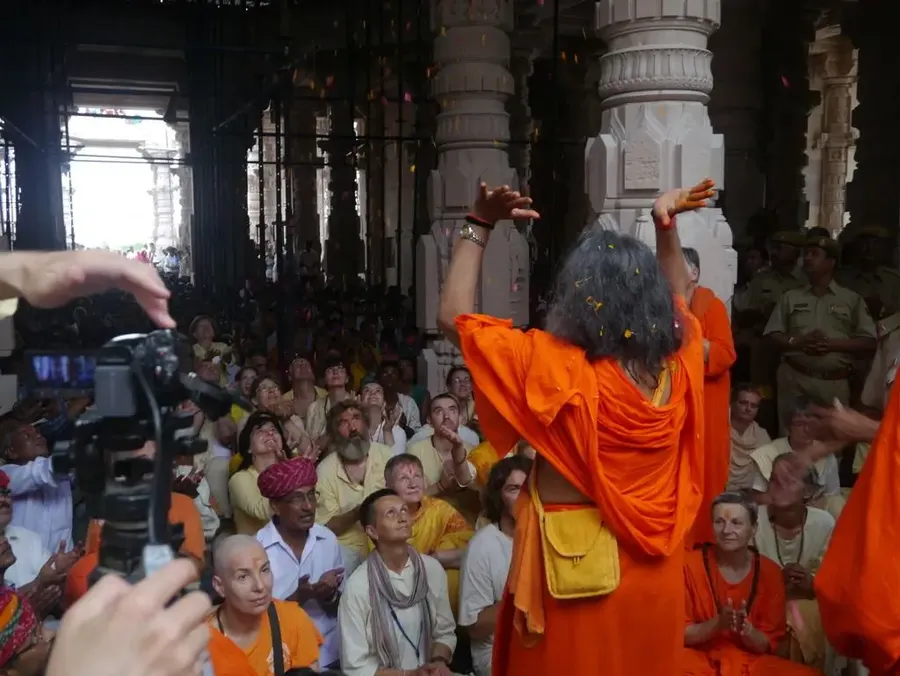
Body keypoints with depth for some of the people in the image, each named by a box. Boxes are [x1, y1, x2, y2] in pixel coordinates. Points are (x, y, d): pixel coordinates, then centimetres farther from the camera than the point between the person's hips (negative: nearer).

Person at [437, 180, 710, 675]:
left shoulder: (556, 368, -20)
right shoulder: (677, 366, -6)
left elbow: (454, 318, -10)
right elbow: (677, 301, 18)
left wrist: (480, 226, -6)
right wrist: (667, 229, 10)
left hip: (576, 567, -5)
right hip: (655, 565, 5)